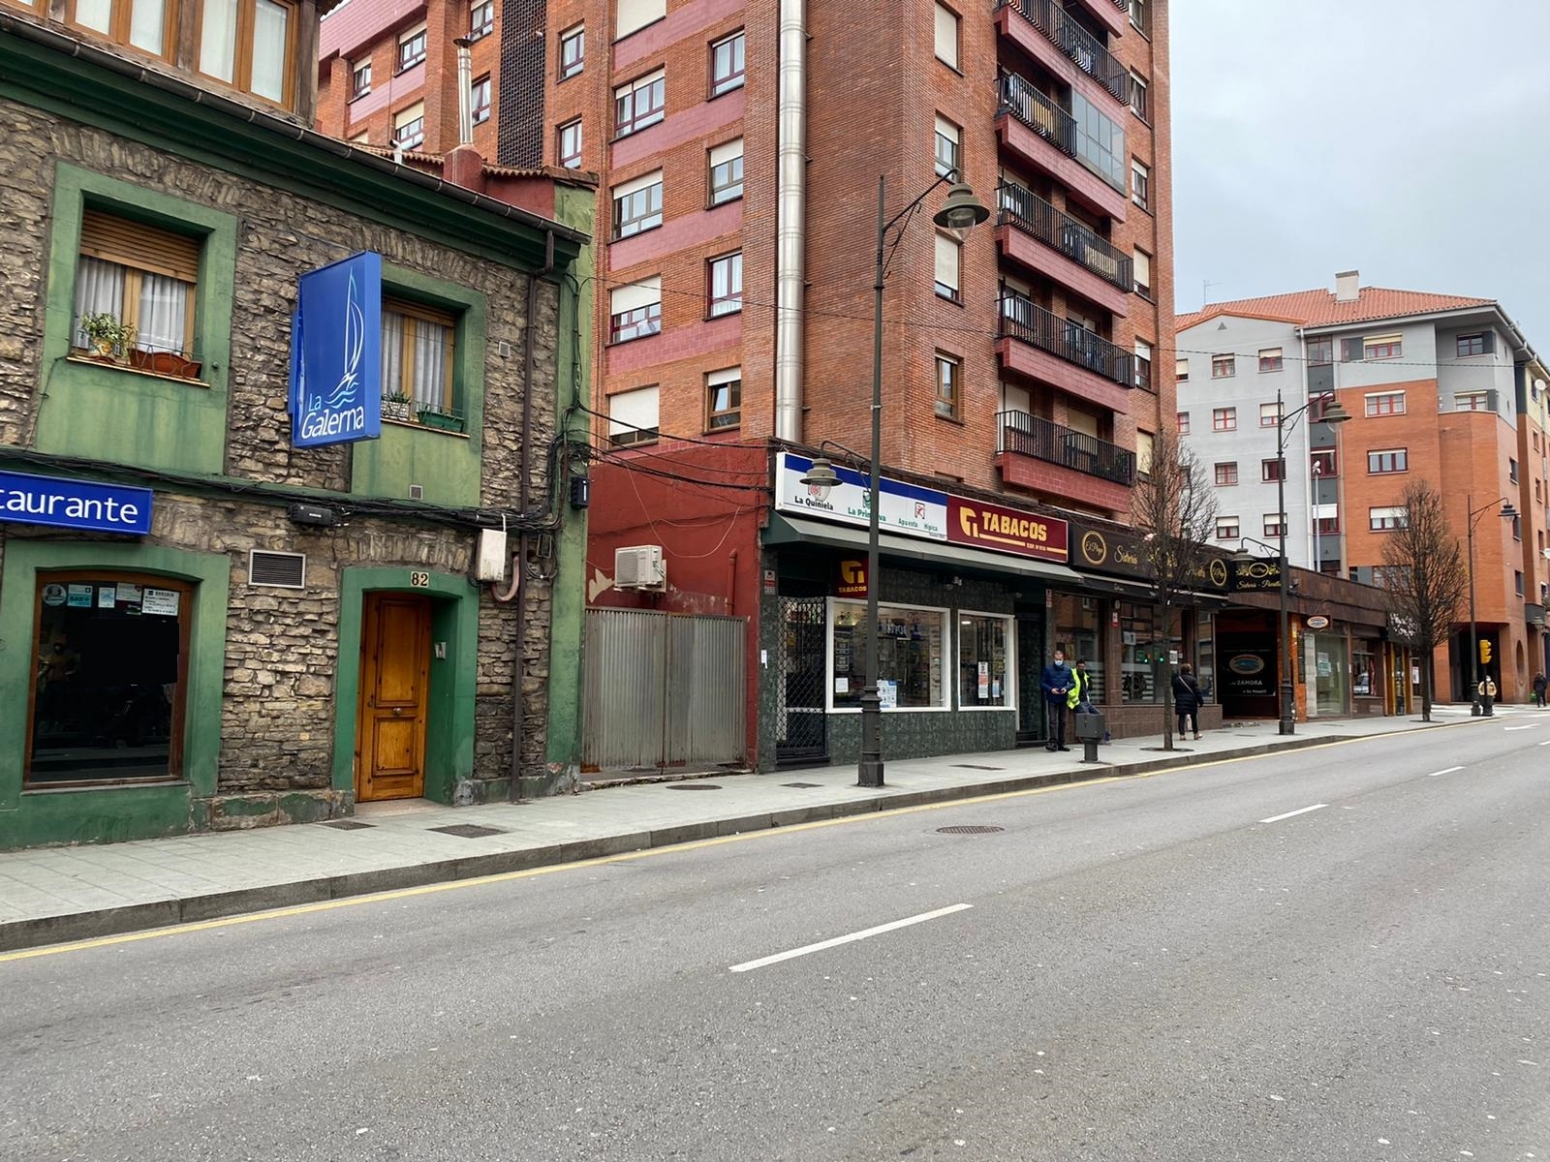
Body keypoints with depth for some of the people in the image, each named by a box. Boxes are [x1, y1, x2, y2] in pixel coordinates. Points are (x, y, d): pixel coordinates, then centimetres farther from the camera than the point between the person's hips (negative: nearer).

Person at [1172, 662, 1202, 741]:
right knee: (1194, 717, 11)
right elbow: (1197, 691, -7)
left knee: (1181, 718, 1)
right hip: (1191, 700, -2)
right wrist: (1200, 701, -1)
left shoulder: (1177, 679, 4)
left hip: (1180, 701, 2)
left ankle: (1181, 734, -6)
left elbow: (1174, 692, 9)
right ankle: (1196, 734, 20)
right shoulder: (1192, 679, -6)